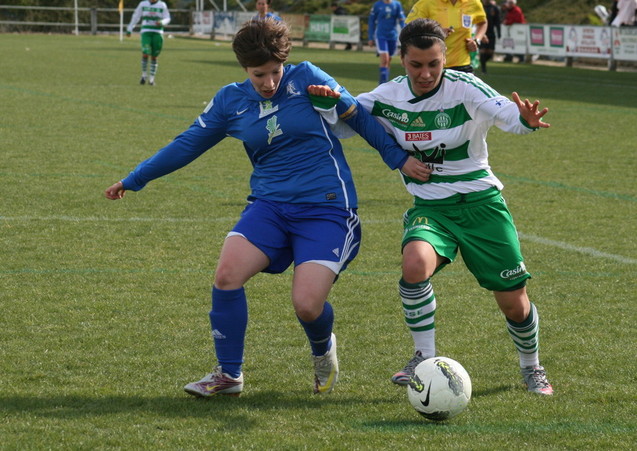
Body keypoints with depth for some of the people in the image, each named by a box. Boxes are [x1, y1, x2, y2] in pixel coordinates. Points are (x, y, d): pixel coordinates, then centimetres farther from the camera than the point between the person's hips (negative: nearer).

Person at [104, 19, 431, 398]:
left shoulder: (306, 79, -4)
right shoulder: (230, 101, 6)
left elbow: (358, 116, 6)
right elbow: (188, 145, 15)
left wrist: (399, 158, 6)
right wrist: (132, 181, 18)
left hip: (326, 208, -4)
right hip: (270, 206, 4)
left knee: (307, 306, -17)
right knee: (227, 274, -20)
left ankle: (324, 349, 22)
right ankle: (229, 375, -1)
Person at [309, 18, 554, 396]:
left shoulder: (464, 88, -16)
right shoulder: (389, 98, -5)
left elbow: (509, 115, -28)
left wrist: (527, 120, -53)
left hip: (479, 202, -2)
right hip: (429, 207, 2)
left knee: (514, 304, 2)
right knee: (415, 262, -32)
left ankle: (532, 367, 34)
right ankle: (425, 358, -13)